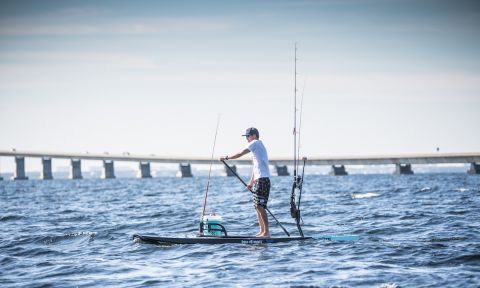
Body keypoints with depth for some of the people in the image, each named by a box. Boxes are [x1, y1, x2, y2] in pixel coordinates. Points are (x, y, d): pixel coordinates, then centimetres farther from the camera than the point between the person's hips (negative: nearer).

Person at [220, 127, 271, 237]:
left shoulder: (255, 143, -4)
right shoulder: (259, 146, 24)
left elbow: (240, 154, -7)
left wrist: (227, 158, 4)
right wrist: (251, 182, 24)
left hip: (262, 180, -10)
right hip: (259, 180, 10)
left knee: (260, 206, -14)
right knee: (258, 206, 12)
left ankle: (266, 231, -17)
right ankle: (262, 231, 13)